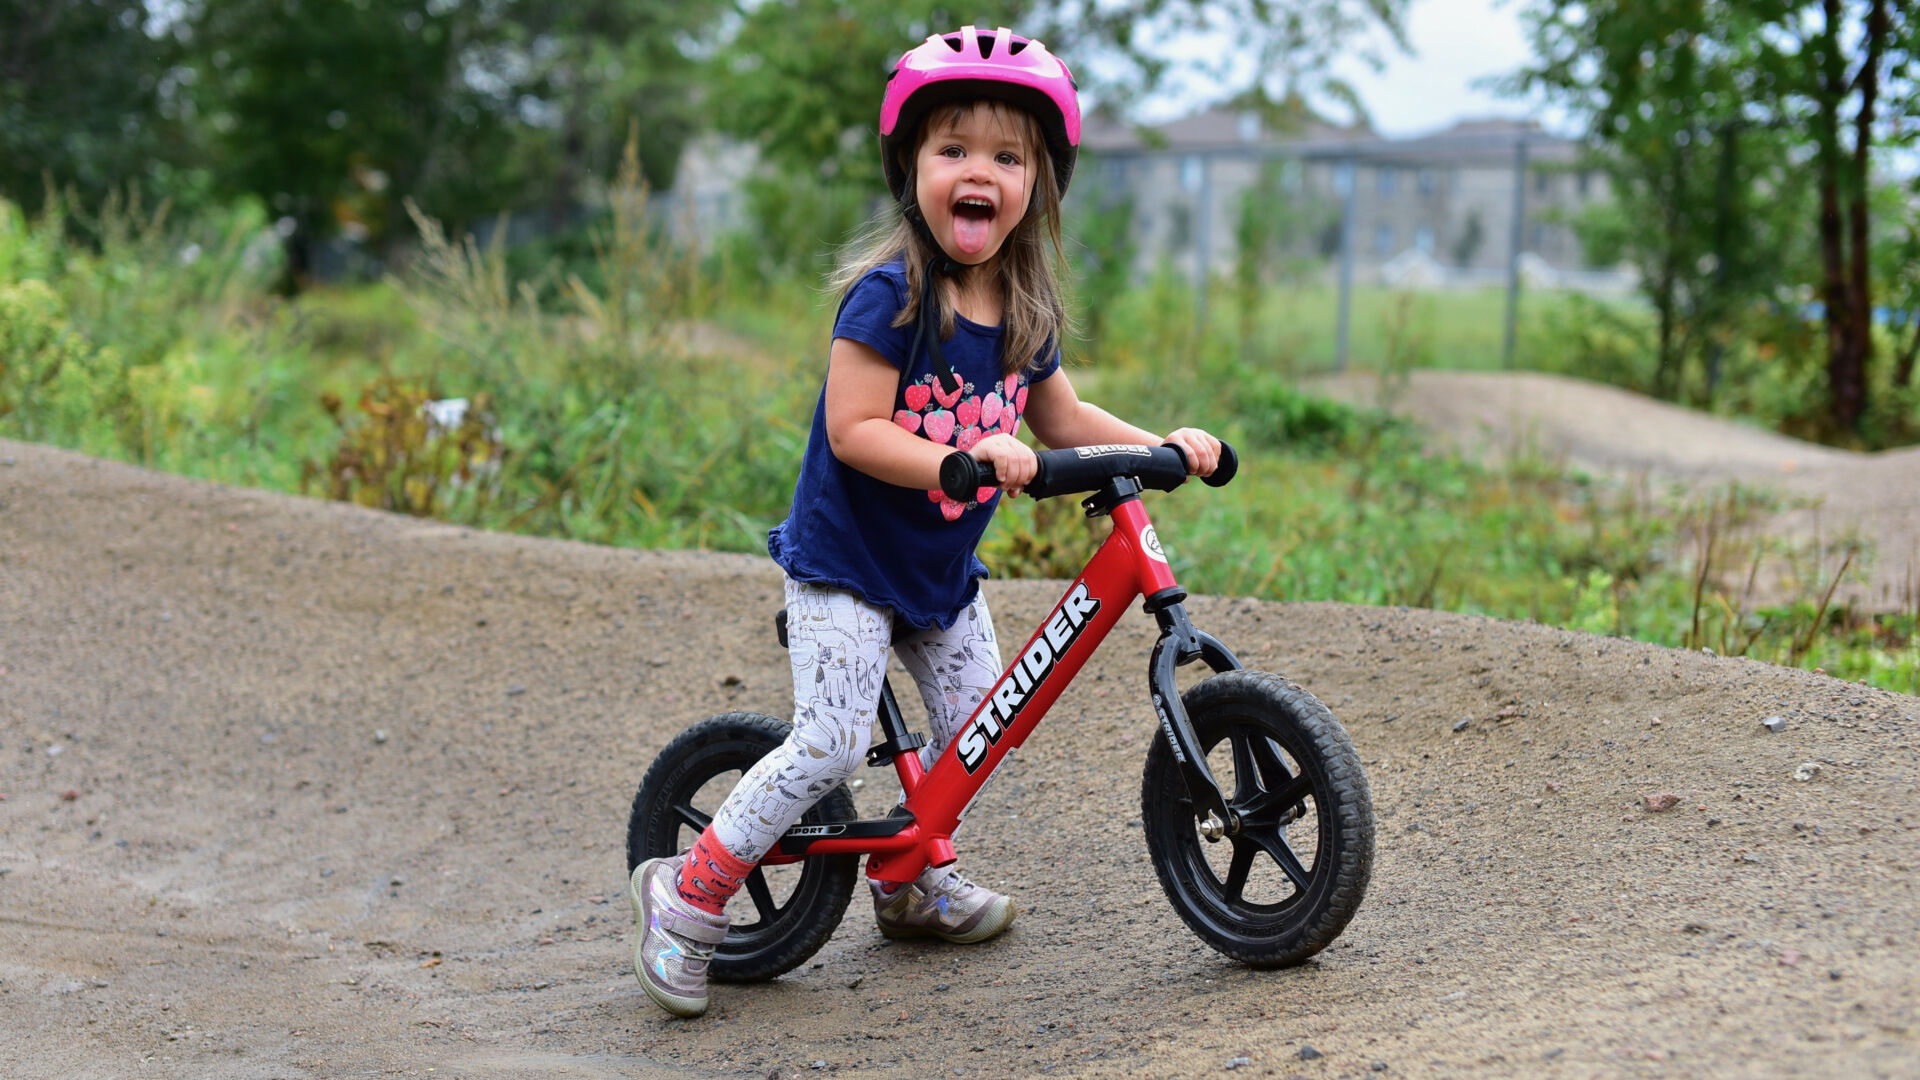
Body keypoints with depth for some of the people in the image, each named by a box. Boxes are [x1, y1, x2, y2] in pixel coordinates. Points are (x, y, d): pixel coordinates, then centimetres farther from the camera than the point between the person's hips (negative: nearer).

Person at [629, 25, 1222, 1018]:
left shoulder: (1022, 311, 0)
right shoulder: (891, 294, -22)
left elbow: (1061, 419, 12)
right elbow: (853, 432, -26)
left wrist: (1160, 444, 0)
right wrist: (961, 461, -37)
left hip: (939, 569, 8)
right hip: (845, 563, -7)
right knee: (830, 746, -14)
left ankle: (911, 878, 33)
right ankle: (686, 894, -2)